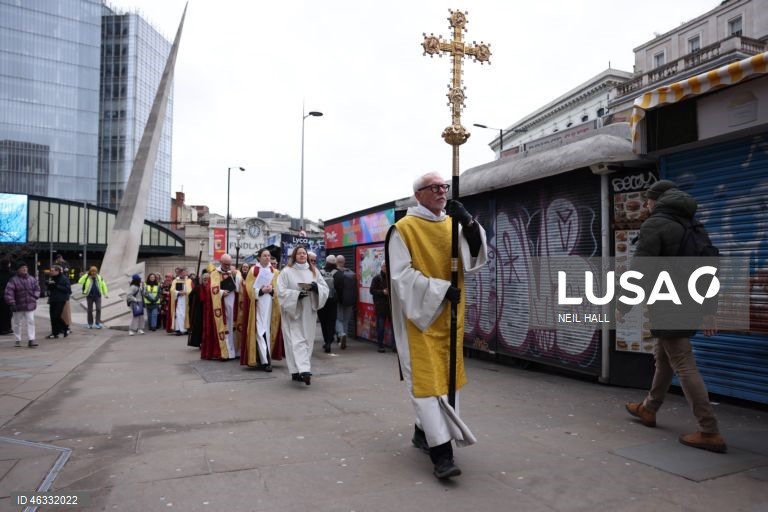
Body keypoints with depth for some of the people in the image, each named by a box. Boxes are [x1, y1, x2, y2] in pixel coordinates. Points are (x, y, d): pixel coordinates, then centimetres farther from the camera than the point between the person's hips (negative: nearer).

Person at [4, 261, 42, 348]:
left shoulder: (32, 279, 5)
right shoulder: (13, 280, -9)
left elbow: (37, 288, 16)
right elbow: (8, 293, -13)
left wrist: (35, 297, 3)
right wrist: (12, 303, -20)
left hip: (30, 305, 2)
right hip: (18, 306, -2)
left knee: (31, 322, -4)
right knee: (17, 323, 10)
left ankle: (31, 340, -3)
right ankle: (18, 340, 22)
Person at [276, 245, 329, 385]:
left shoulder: (313, 271, 10)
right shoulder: (286, 271, -2)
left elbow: (325, 288, 8)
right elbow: (281, 291, -9)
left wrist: (316, 287, -14)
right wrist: (297, 294, -21)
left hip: (309, 312, 5)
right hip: (292, 312, -4)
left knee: (307, 340, 6)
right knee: (296, 340, -12)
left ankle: (298, 371, 18)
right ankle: (303, 370, -20)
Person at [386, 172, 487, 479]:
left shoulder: (453, 225, 8)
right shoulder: (404, 228, -8)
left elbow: (476, 260, -4)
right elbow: (401, 274, -13)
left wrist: (469, 224, -19)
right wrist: (441, 290, -19)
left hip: (450, 316, 6)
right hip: (420, 312, -6)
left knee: (445, 375, 13)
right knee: (427, 378, -7)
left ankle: (424, 431, 31)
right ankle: (441, 451, -5)